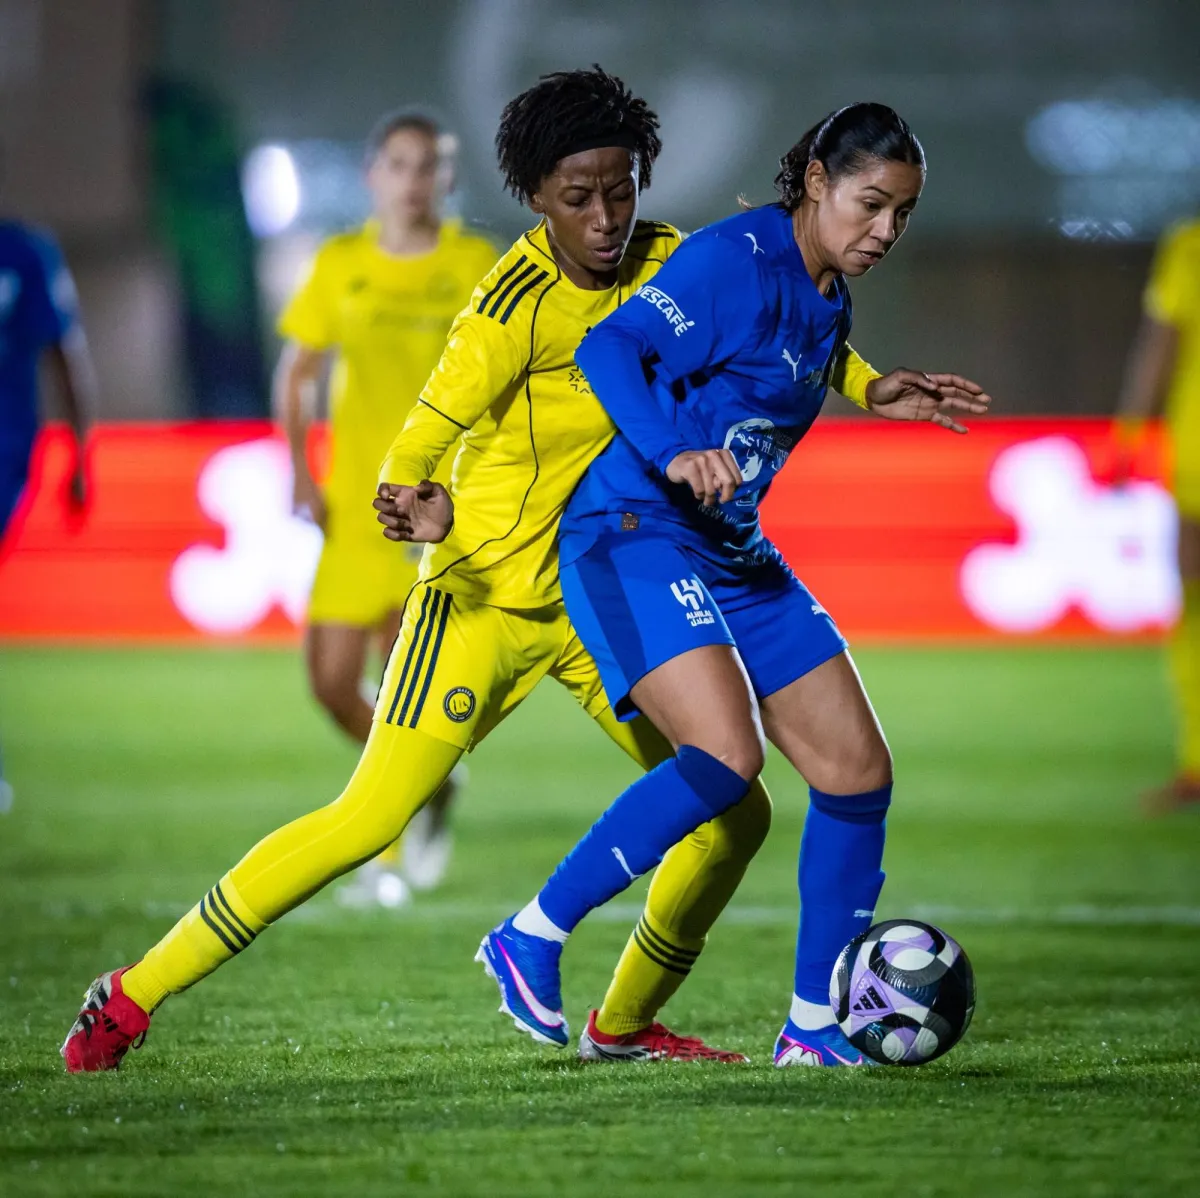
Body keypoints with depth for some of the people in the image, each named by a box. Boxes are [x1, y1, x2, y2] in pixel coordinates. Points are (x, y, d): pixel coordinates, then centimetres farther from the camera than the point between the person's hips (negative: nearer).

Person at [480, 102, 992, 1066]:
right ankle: (534, 938, -13)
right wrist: (674, 455, -40)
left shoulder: (829, 299, 13)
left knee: (858, 770, 4)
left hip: (733, 554, 9)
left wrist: (871, 397, 25)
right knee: (726, 756, -27)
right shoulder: (735, 261, -14)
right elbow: (608, 349, -27)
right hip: (635, 538, -9)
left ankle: (815, 1026, 13)